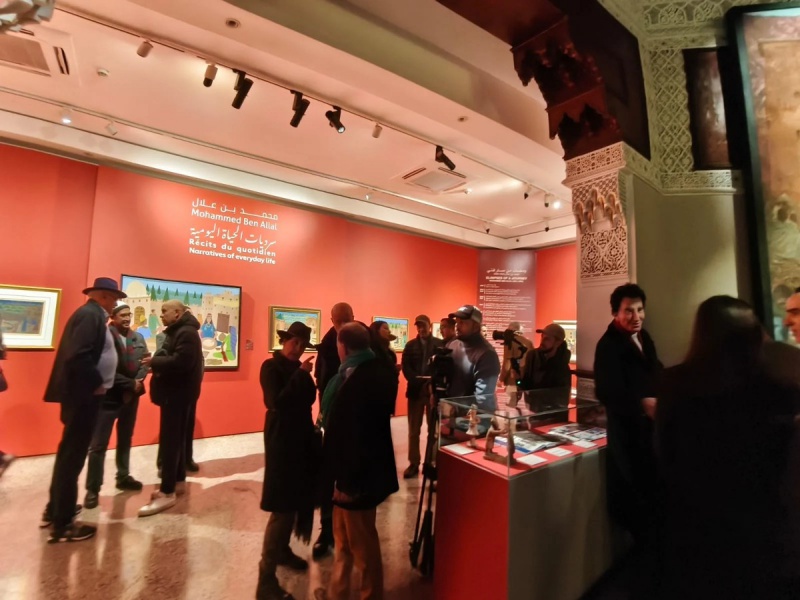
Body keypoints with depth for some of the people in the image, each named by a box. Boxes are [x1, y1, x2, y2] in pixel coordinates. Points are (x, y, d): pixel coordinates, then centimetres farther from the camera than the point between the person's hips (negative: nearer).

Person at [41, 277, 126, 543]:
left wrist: (95, 383, 12)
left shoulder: (92, 314, 13)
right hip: (83, 394, -10)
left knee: (69, 451, 20)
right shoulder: (89, 314, -18)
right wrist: (97, 383, -16)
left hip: (83, 393, 10)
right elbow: (78, 356, -27)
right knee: (73, 454, -1)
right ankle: (62, 524, 10)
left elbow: (90, 352, 15)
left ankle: (55, 509, 35)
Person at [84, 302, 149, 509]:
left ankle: (123, 477, 32)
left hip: (131, 396, 6)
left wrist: (138, 381, -13)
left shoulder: (138, 338, 7)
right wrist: (130, 383, -17)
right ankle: (93, 488, 13)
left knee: (125, 440, 18)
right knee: (99, 444, 2)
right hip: (108, 397, -6)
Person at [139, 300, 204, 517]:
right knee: (175, 437, 16)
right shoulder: (176, 332, 19)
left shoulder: (186, 333, -16)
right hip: (174, 390, 11)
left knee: (169, 439, -10)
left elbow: (180, 362, -28)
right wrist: (157, 363, -1)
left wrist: (154, 361, -14)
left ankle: (167, 493, -6)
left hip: (179, 392, -11)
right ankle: (178, 478, 27)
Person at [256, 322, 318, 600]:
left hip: (301, 436, 7)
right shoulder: (271, 366, -11)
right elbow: (277, 402, -23)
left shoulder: (297, 366, 8)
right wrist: (301, 374, -24)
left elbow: (310, 398, 6)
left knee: (298, 498, 16)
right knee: (282, 506, -5)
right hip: (282, 439, -7)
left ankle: (284, 550, 36)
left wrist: (305, 376, -10)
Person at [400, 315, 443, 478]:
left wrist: (434, 384, -17)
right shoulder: (410, 345, 9)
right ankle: (414, 464, 16)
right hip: (415, 390, 2)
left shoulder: (439, 344, 0)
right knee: (414, 430, 7)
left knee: (433, 429, 7)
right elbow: (406, 367, 0)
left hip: (434, 390, -2)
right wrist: (419, 382, -13)